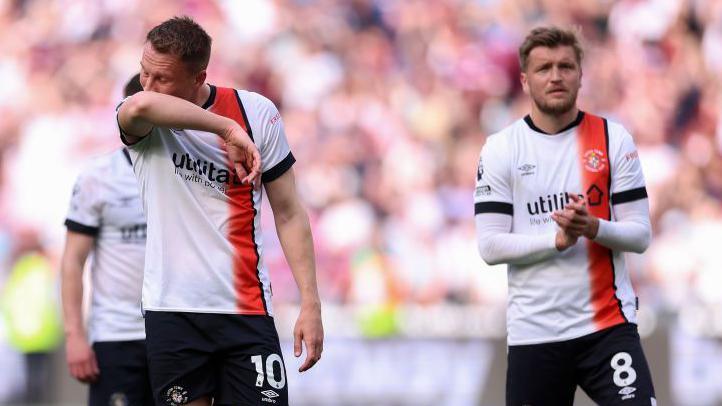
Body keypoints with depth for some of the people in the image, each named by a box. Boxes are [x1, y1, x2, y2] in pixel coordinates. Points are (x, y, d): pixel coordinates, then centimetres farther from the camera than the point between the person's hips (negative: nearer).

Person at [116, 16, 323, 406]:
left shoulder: (257, 112, 0)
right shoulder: (138, 121, -2)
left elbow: (288, 212, 5)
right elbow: (141, 106, -30)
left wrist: (310, 303, 0)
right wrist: (228, 128, -26)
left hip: (246, 308, 0)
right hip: (171, 311, 0)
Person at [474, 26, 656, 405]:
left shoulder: (613, 139, 3)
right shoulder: (500, 149, 1)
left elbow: (640, 235, 1)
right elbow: (490, 246, -4)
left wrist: (593, 227, -20)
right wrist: (559, 240, -17)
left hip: (608, 325, 0)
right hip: (533, 329, 0)